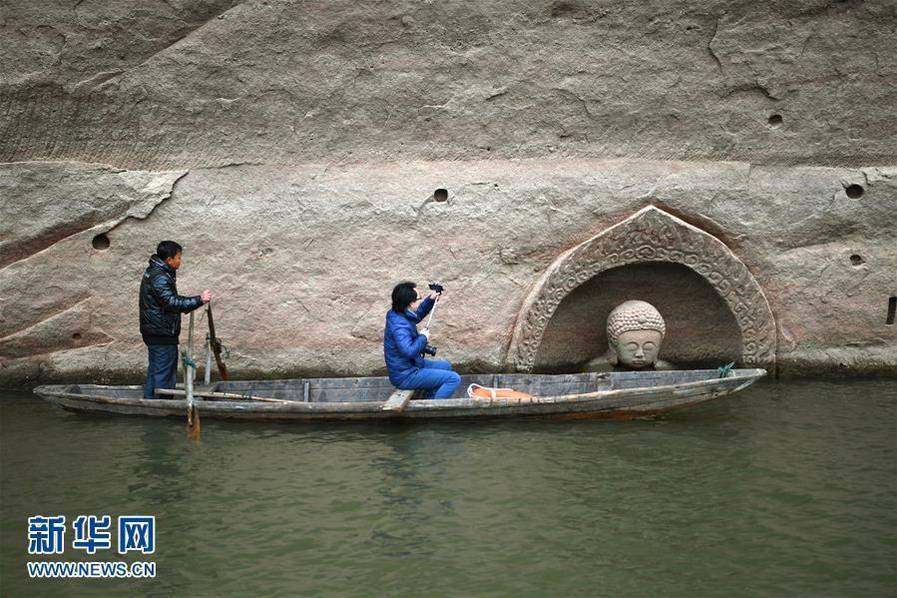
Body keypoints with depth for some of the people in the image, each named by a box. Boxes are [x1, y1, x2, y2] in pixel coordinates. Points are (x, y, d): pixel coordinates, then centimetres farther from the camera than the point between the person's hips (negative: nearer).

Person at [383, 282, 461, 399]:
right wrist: (423, 337, -22)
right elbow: (409, 351, -39)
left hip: (411, 364, 10)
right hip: (405, 376, -10)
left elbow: (417, 315, 23)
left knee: (446, 366, 26)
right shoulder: (399, 326, -29)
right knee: (454, 379, -14)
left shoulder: (395, 314, 2)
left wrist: (430, 300, 8)